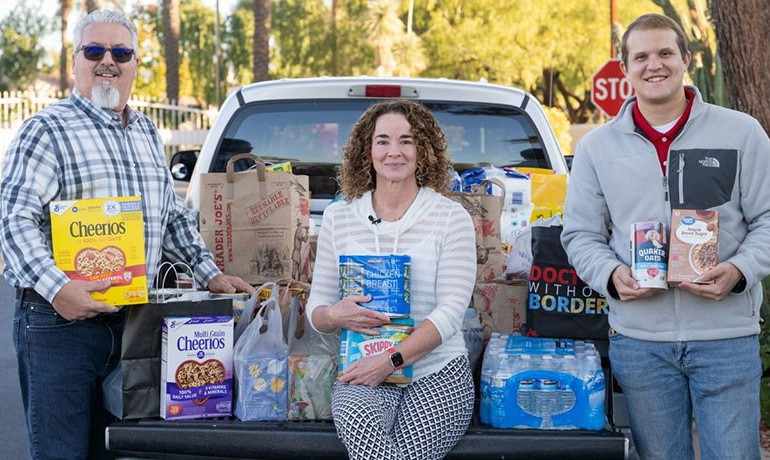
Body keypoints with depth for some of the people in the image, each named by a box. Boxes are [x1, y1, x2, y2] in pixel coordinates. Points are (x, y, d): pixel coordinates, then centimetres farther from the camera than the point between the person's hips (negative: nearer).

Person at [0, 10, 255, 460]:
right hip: (59, 319, -6)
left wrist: (210, 273, 14)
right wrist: (57, 288, -27)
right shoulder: (47, 130, -5)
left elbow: (173, 214, 25)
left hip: (129, 318, 6)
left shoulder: (147, 133, 18)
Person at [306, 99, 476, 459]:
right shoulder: (338, 217, 10)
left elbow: (450, 311, -7)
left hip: (438, 374, -1)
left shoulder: (450, 218, 2)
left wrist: (390, 360, -18)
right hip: (363, 375, 1)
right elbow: (316, 309, 12)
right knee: (357, 421, -35)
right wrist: (335, 316, -13)